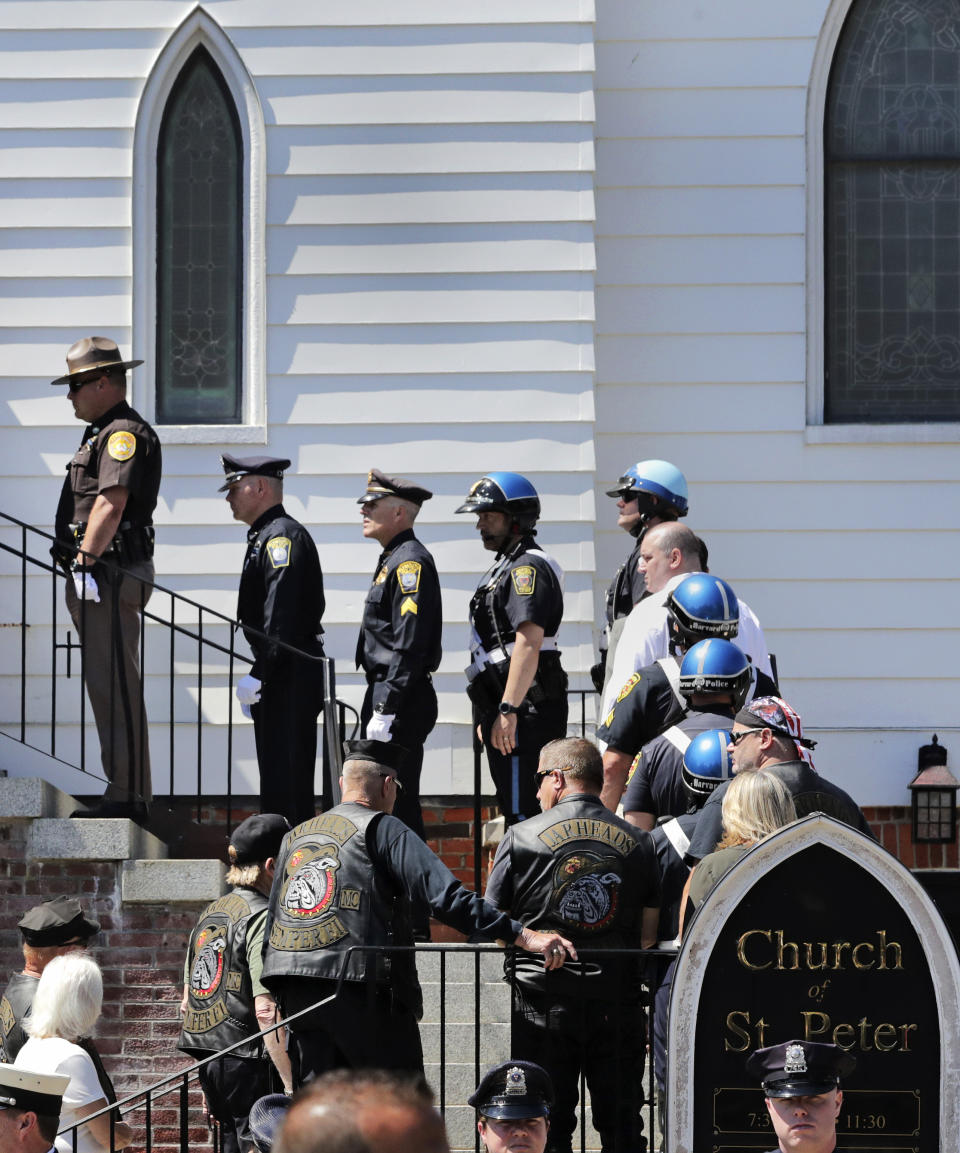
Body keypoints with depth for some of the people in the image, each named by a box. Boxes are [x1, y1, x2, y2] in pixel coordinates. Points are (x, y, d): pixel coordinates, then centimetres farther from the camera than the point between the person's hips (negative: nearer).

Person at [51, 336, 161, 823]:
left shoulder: (126, 433, -11)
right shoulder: (102, 433, 22)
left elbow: (111, 503, -21)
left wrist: (86, 560, -21)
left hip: (109, 575, -11)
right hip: (99, 579, 11)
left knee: (115, 687, -11)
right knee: (107, 687, 12)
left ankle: (127, 796, -11)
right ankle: (127, 795, 15)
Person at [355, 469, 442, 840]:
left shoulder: (411, 562, -14)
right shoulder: (392, 560, 18)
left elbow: (409, 646, -21)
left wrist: (385, 710, -23)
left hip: (402, 704, -11)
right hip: (384, 697, 11)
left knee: (397, 805, -9)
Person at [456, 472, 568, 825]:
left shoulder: (528, 567, -13)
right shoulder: (505, 566, 21)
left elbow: (528, 643, -23)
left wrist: (507, 710, -27)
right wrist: (488, 714, 26)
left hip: (523, 706, -11)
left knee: (521, 813, -12)